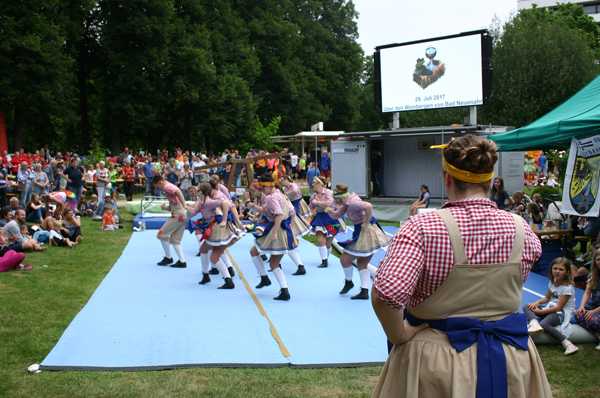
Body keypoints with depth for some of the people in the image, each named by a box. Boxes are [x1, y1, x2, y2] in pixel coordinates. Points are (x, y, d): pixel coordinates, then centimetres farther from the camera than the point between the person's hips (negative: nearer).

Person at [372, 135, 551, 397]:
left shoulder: (422, 227, -20)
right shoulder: (521, 230, -7)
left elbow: (385, 294, -31)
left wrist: (399, 336, -14)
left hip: (436, 357, -3)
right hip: (512, 358, 3)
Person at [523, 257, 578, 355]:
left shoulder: (567, 288, -18)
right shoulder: (552, 282, 6)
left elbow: (559, 307, -20)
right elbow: (547, 298, 17)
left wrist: (541, 312, -17)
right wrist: (537, 303, -3)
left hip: (562, 313, -9)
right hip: (551, 308, 9)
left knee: (543, 324, -35)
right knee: (526, 307, -2)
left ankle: (567, 344, -32)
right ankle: (534, 322, -35)